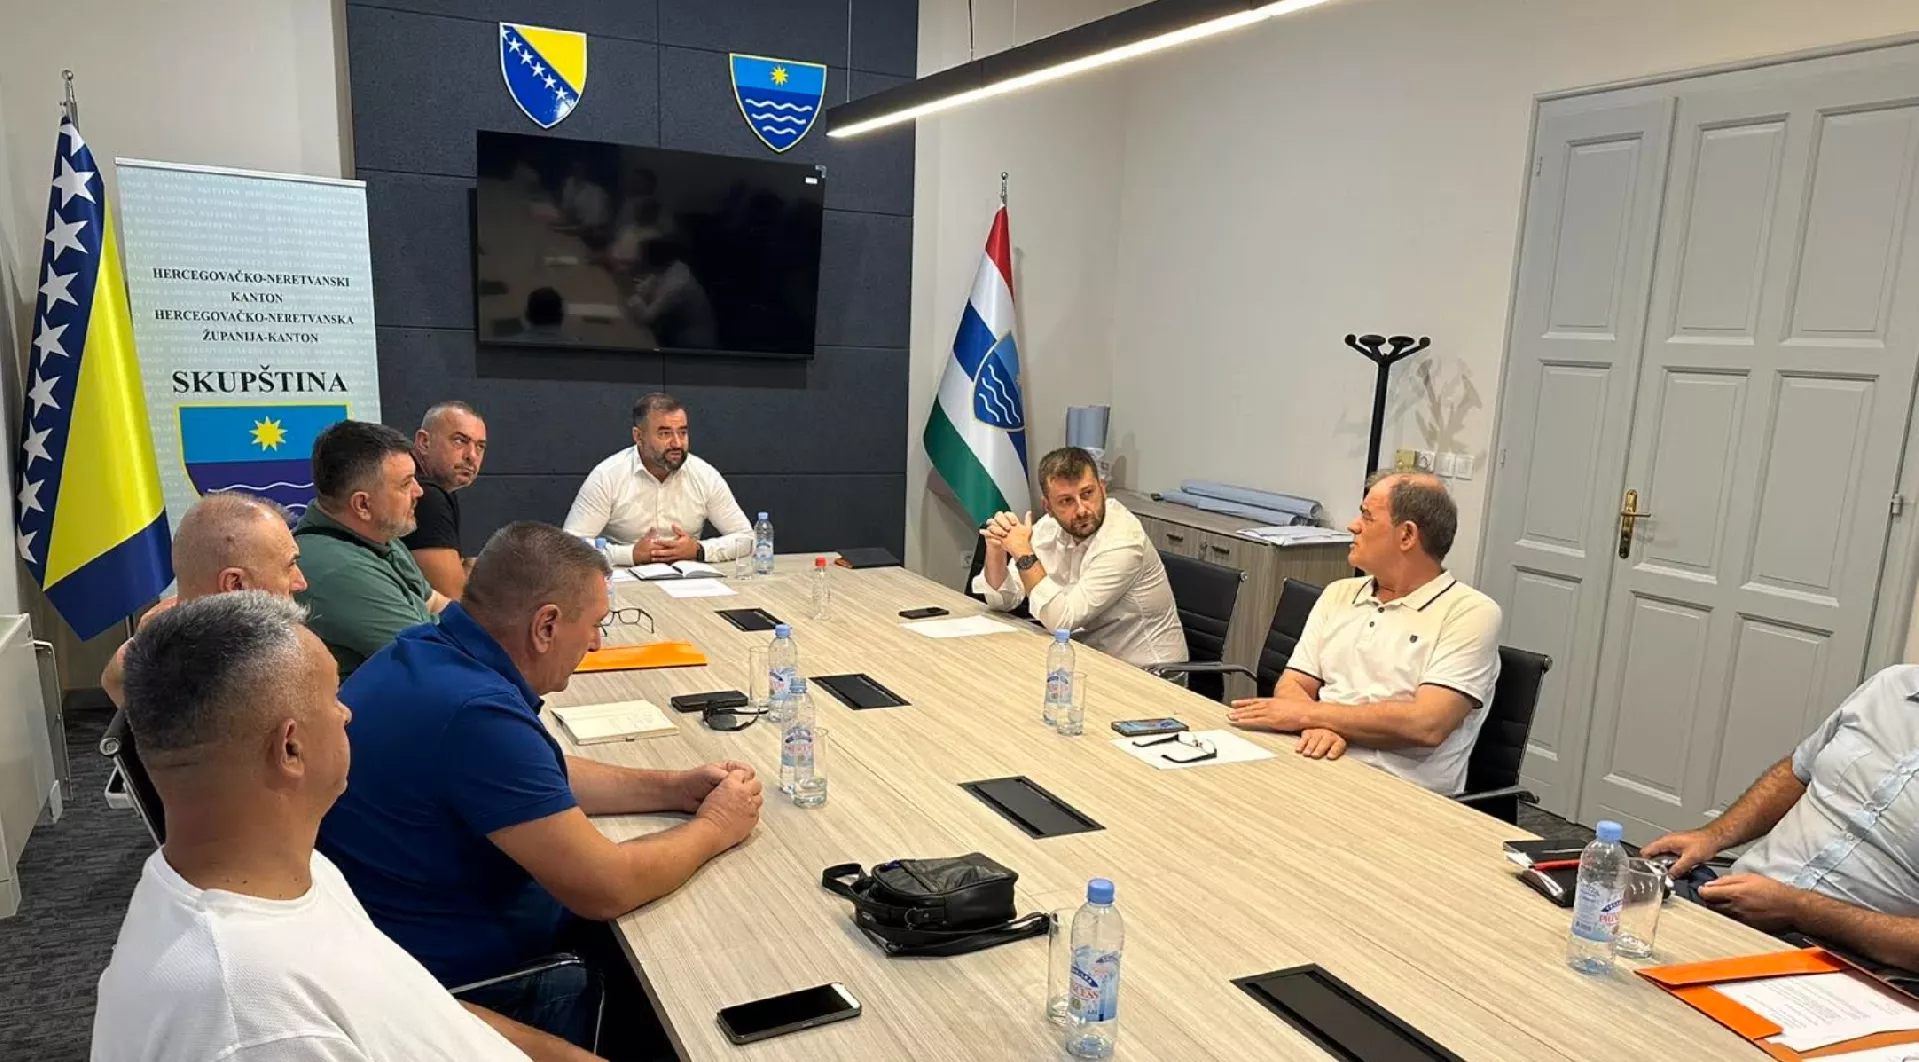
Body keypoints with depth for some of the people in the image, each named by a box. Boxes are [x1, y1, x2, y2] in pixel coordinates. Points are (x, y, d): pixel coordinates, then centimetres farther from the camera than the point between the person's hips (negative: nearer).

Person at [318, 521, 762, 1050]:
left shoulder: (428, 652, -3)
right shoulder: (475, 712, -32)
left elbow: (538, 778, 13)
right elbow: (606, 888, -26)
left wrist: (671, 789, 5)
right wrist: (714, 827, -9)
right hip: (461, 977, -8)